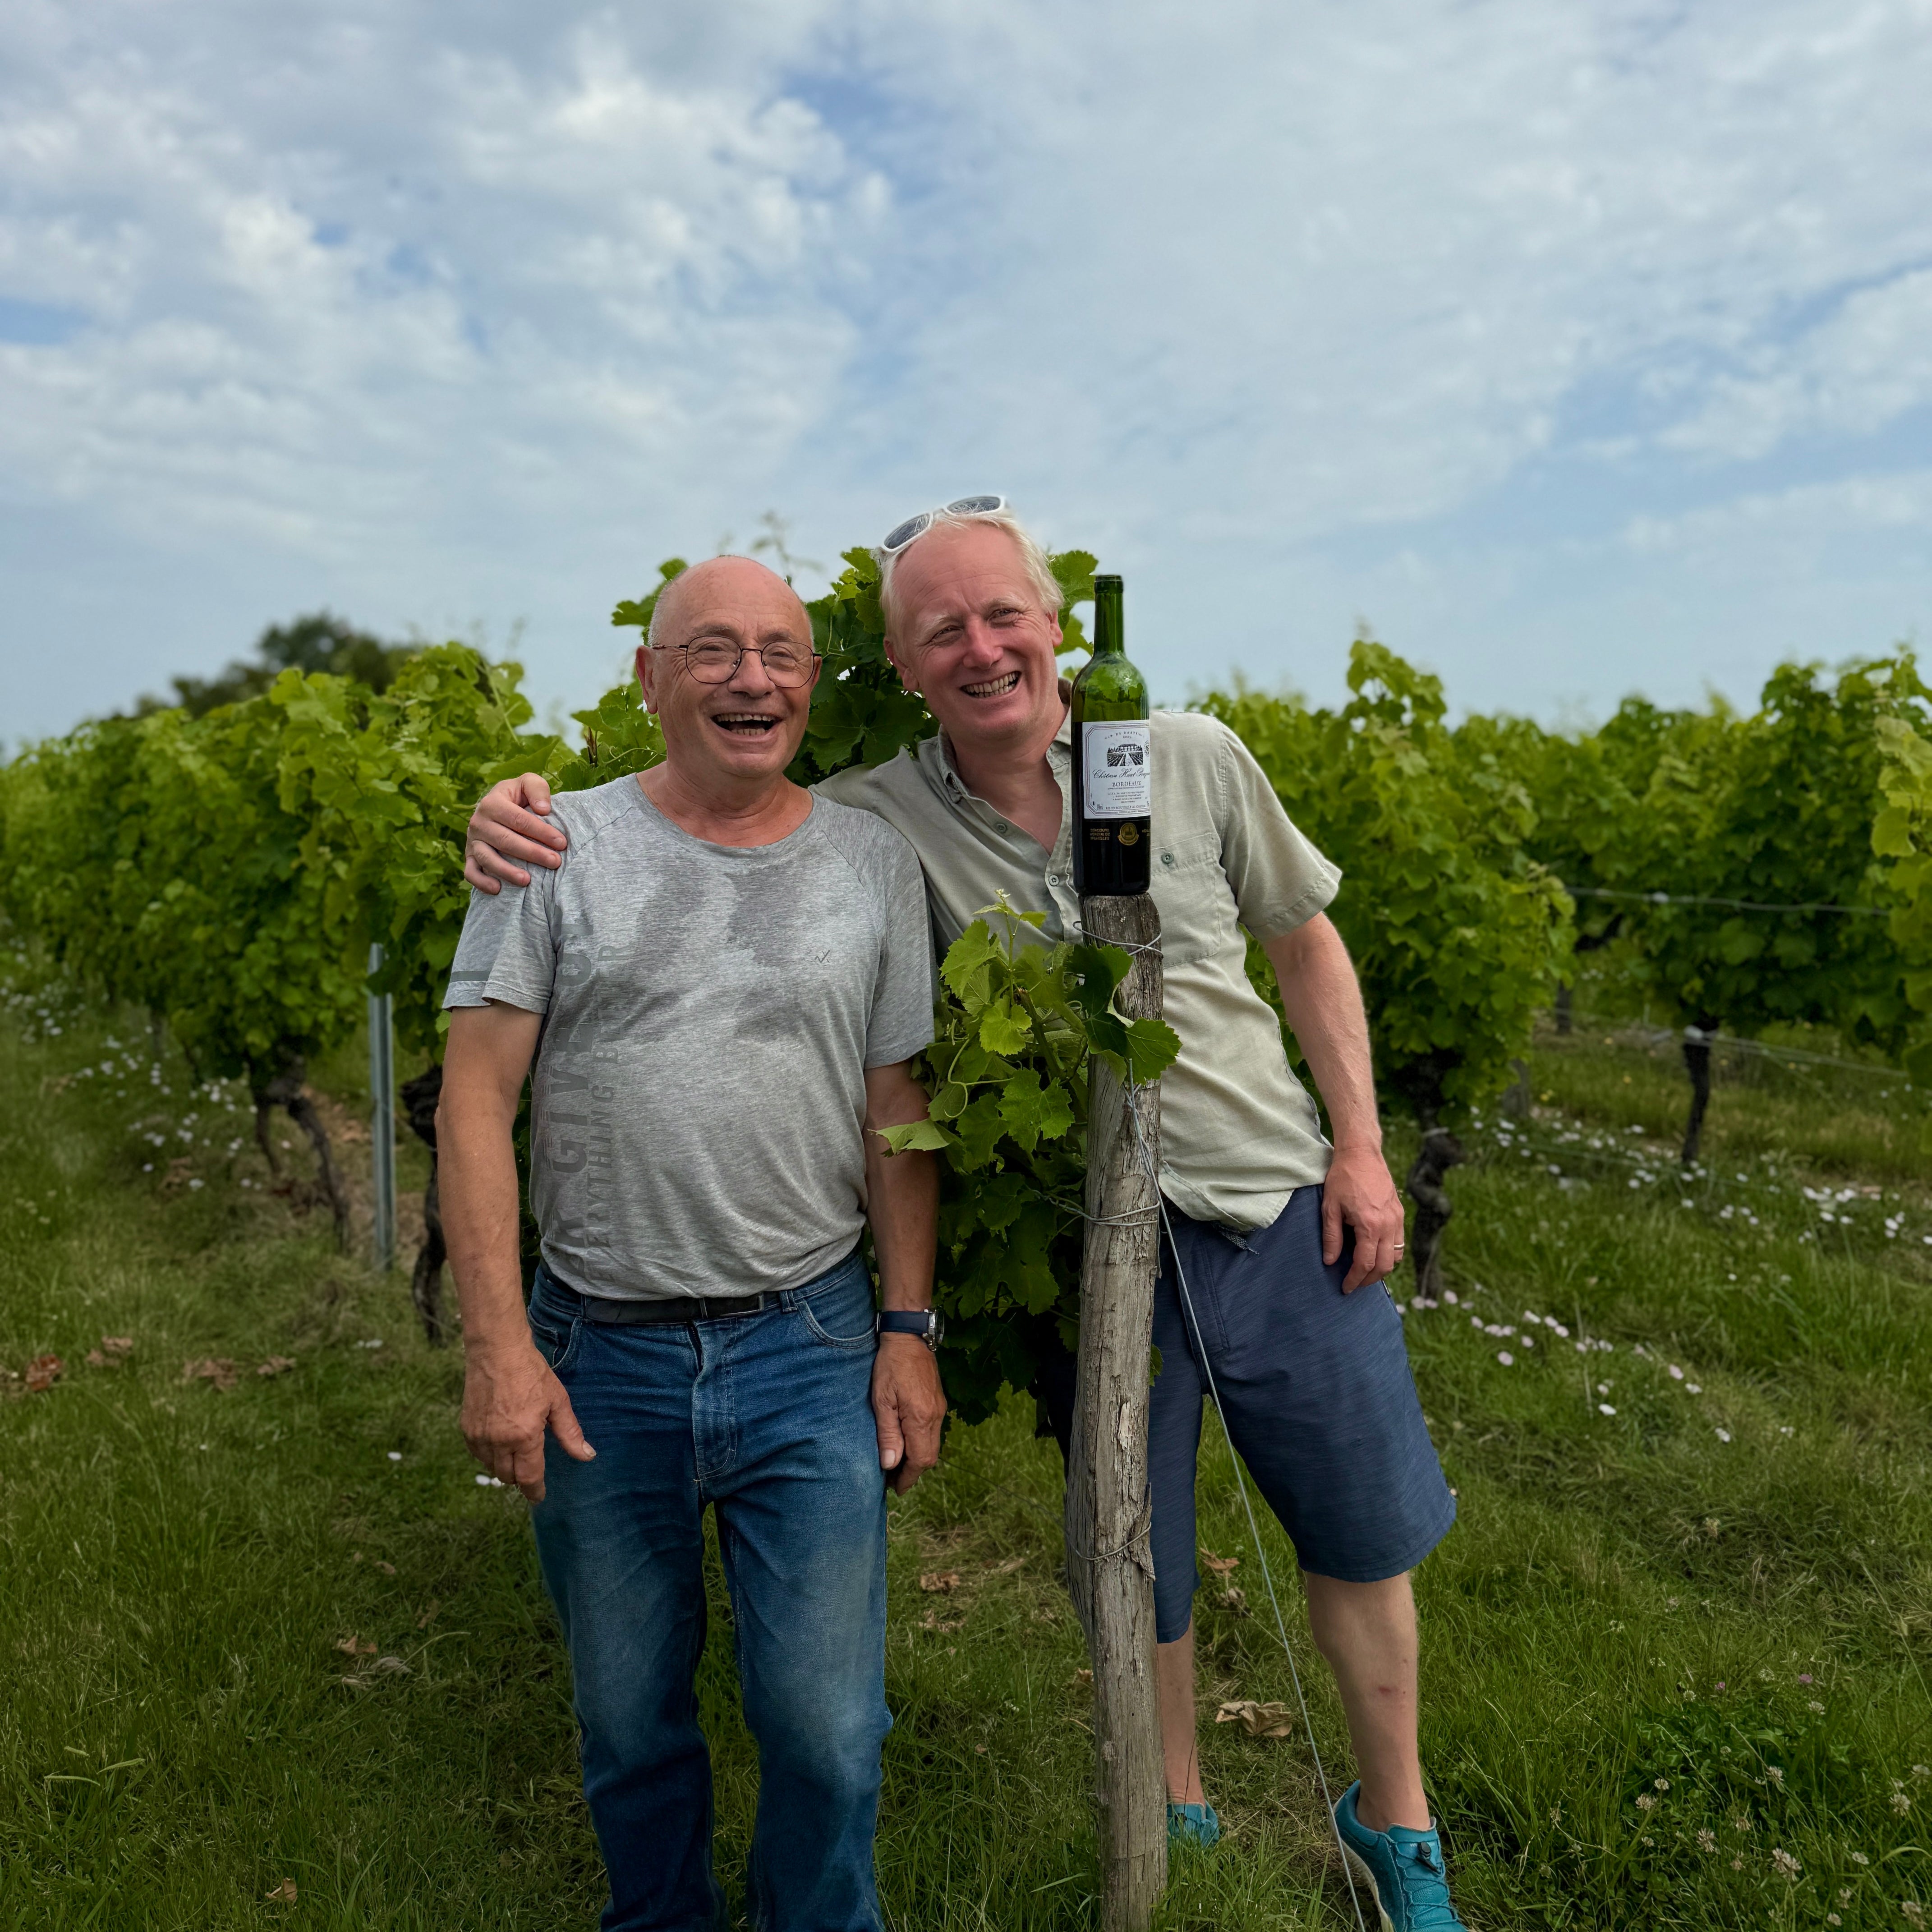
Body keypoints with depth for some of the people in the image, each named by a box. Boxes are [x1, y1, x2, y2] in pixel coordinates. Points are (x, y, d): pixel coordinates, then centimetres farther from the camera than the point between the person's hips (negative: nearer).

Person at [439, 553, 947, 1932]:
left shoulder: (875, 860, 4)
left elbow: (895, 1114, 7)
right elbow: (477, 1103, -5)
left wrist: (912, 1328, 3)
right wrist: (499, 1348, -11)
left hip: (811, 1351, 1)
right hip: (597, 1354, 0)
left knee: (828, 1735, 5)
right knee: (631, 1724, 17)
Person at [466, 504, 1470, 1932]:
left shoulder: (1192, 759, -6)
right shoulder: (878, 820, -9)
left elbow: (1308, 947, 5)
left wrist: (1362, 1147, 0)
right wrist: (529, 813, -22)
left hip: (1280, 1219, 1)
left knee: (1365, 1540, 15)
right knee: (1136, 1573, 16)